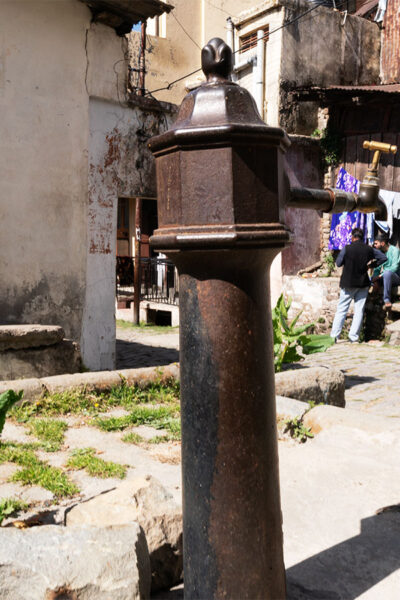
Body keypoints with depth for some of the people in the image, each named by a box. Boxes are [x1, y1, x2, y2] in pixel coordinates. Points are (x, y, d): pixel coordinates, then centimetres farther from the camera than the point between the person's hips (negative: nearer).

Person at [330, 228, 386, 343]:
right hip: (363, 284, 2)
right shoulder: (369, 249, -1)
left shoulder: (346, 248, -12)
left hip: (348, 284, -2)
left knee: (341, 310, 4)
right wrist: (371, 264, 8)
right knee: (359, 311, 7)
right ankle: (354, 337, 6)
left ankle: (334, 336, 3)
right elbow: (384, 257, 8)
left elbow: (338, 263, -2)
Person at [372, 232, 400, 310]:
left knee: (387, 273, -40)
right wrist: (375, 281, -13)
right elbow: (377, 269, 6)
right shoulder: (380, 253, 9)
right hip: (385, 277, 7)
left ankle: (387, 300, -36)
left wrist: (380, 276, -26)